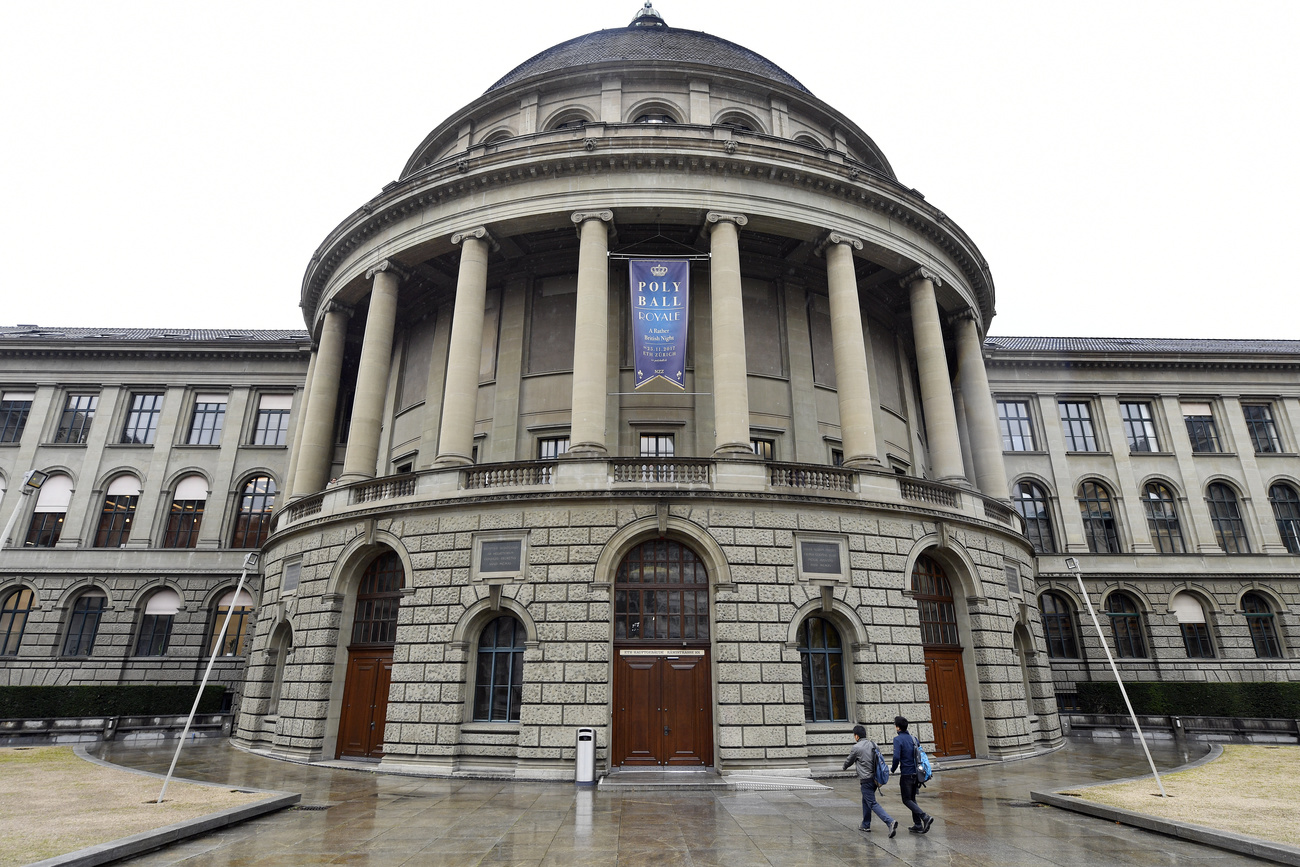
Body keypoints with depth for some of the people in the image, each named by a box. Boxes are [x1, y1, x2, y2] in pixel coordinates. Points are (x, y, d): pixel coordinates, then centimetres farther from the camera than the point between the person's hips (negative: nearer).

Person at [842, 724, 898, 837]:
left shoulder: (857, 747, -11)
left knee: (872, 803, -6)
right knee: (866, 800, 22)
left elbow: (849, 761, 3)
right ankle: (865, 825, 30)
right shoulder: (874, 744, 7)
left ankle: (890, 822, -22)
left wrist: (845, 767, 26)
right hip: (875, 778, 8)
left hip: (866, 779, -8)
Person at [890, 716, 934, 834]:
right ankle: (918, 825, 18)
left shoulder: (898, 739, -14)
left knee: (907, 800, 3)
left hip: (906, 774, -7)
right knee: (912, 799, 18)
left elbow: (896, 757, -22)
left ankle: (925, 817, -15)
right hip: (916, 773, 7)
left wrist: (893, 769, -5)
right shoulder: (913, 738, 8)